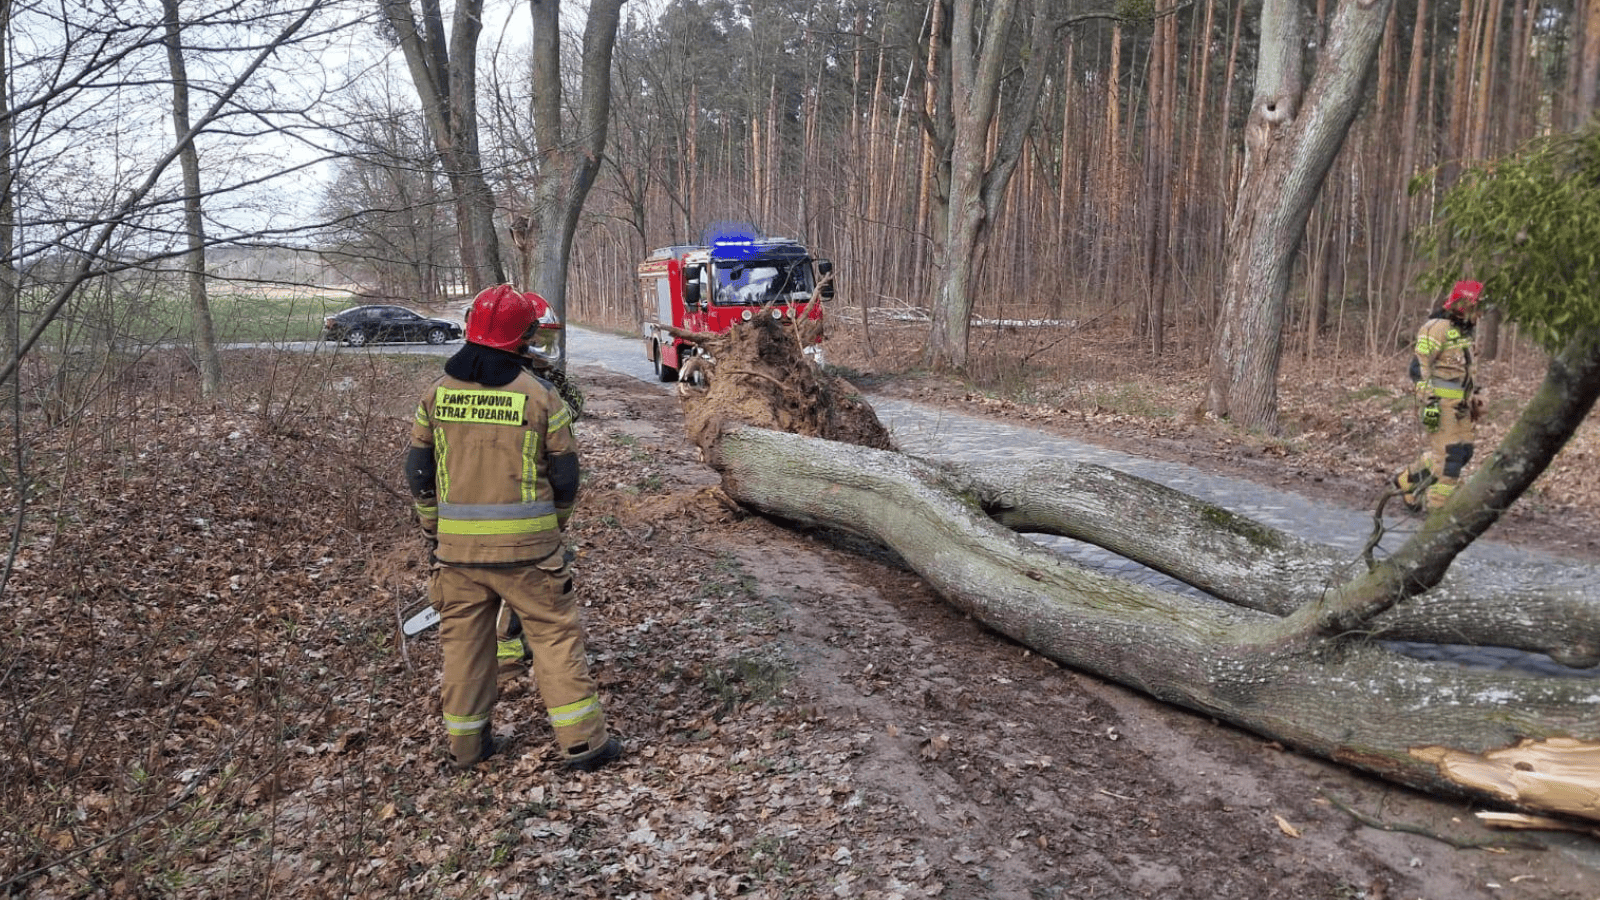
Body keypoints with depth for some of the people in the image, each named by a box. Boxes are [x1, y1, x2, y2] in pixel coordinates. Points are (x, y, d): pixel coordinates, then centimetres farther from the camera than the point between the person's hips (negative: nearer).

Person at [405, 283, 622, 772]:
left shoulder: (437, 394, 2)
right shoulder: (539, 395, -7)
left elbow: (418, 474, 8)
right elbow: (565, 475, -2)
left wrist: (433, 530, 20)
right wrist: (555, 526, 15)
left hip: (457, 544, 3)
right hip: (528, 544, -3)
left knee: (463, 639, 14)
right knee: (555, 633, 6)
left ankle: (466, 744, 25)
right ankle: (582, 741, 9)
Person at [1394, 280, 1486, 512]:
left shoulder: (1464, 330, 19)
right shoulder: (1437, 327, -12)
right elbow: (1420, 366, -18)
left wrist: (1478, 396, 25)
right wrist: (1429, 402, -22)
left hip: (1460, 403, 9)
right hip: (1441, 403, -9)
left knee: (1463, 452, 11)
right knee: (1448, 454, -9)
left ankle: (1408, 479, 23)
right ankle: (1439, 505, 1)